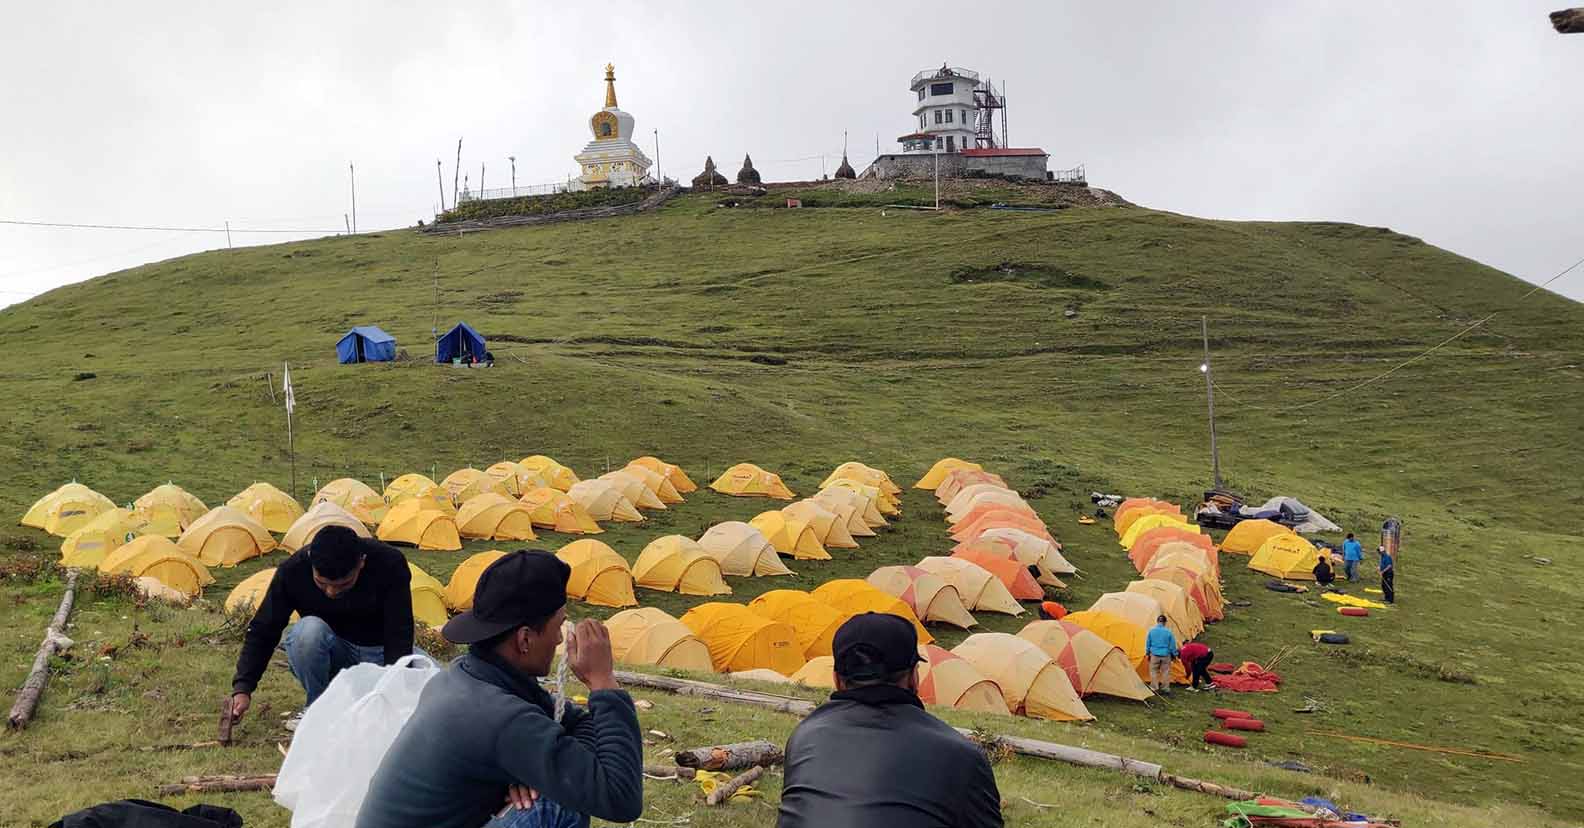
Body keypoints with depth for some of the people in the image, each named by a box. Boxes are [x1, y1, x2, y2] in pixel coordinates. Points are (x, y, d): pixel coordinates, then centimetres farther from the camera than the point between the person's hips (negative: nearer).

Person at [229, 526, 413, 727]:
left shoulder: (390, 565, -28)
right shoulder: (292, 571, -24)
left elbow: (399, 638, -23)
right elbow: (262, 632, -13)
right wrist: (242, 688, -21)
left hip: (377, 654, 0)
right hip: (330, 652, 1)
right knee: (309, 630, -36)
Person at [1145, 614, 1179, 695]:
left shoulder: (1151, 631, -5)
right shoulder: (1168, 632, -9)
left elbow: (1148, 643, 4)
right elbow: (1172, 645, -1)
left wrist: (1148, 653, 16)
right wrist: (1174, 655, 13)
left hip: (1154, 655, 0)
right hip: (1166, 655, 0)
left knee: (1154, 671, 10)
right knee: (1166, 672, 11)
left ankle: (1155, 689, 8)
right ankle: (1165, 689, 15)